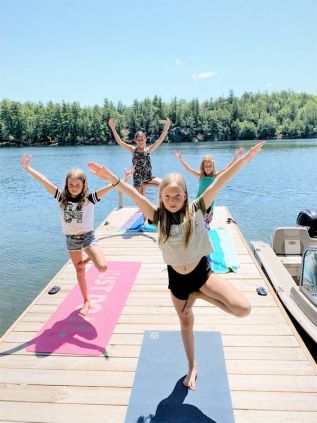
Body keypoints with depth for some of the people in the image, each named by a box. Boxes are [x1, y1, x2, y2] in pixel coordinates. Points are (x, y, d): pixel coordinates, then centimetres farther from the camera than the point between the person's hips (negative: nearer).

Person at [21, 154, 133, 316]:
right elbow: (43, 180, -10)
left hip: (88, 236, -2)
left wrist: (124, 180, -39)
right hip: (71, 239, 3)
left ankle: (89, 258, 16)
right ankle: (86, 301, 32)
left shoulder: (89, 198, -16)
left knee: (102, 267, -19)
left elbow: (108, 187, -28)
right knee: (80, 271, 15)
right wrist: (27, 168, -12)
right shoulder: (62, 197, -8)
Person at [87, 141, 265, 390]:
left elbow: (220, 181, -21)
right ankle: (192, 365, 48)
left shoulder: (197, 210, -14)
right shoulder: (159, 217, -10)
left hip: (202, 271, -1)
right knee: (186, 322, 21)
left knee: (243, 309, -18)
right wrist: (113, 179, -35)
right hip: (177, 277, 2)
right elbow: (135, 195, -23)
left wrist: (247, 157, -23)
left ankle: (198, 295, 5)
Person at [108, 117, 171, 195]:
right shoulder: (133, 150, -3)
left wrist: (166, 127, -21)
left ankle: (145, 185, 3)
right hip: (138, 179, -2)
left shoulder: (148, 150, -1)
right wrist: (113, 128, -19)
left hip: (148, 177, 2)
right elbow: (119, 141, -10)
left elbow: (160, 140, -9)